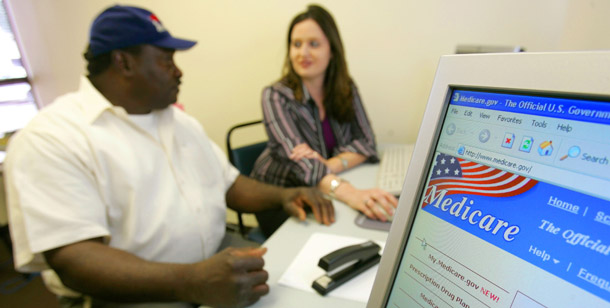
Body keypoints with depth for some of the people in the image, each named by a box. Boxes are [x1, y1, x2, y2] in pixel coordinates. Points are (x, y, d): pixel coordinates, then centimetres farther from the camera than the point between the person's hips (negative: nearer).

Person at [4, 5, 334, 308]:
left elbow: (229, 183, 13)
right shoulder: (49, 138, -10)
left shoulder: (180, 120, 11)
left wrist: (282, 196, -4)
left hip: (219, 260, 6)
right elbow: (71, 257, -19)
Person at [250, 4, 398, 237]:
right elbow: (296, 156, -28)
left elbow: (366, 142, -5)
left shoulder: (345, 89, 0)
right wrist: (349, 193, -44)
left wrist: (328, 165, -24)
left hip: (323, 192, 4)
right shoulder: (275, 96, -13)